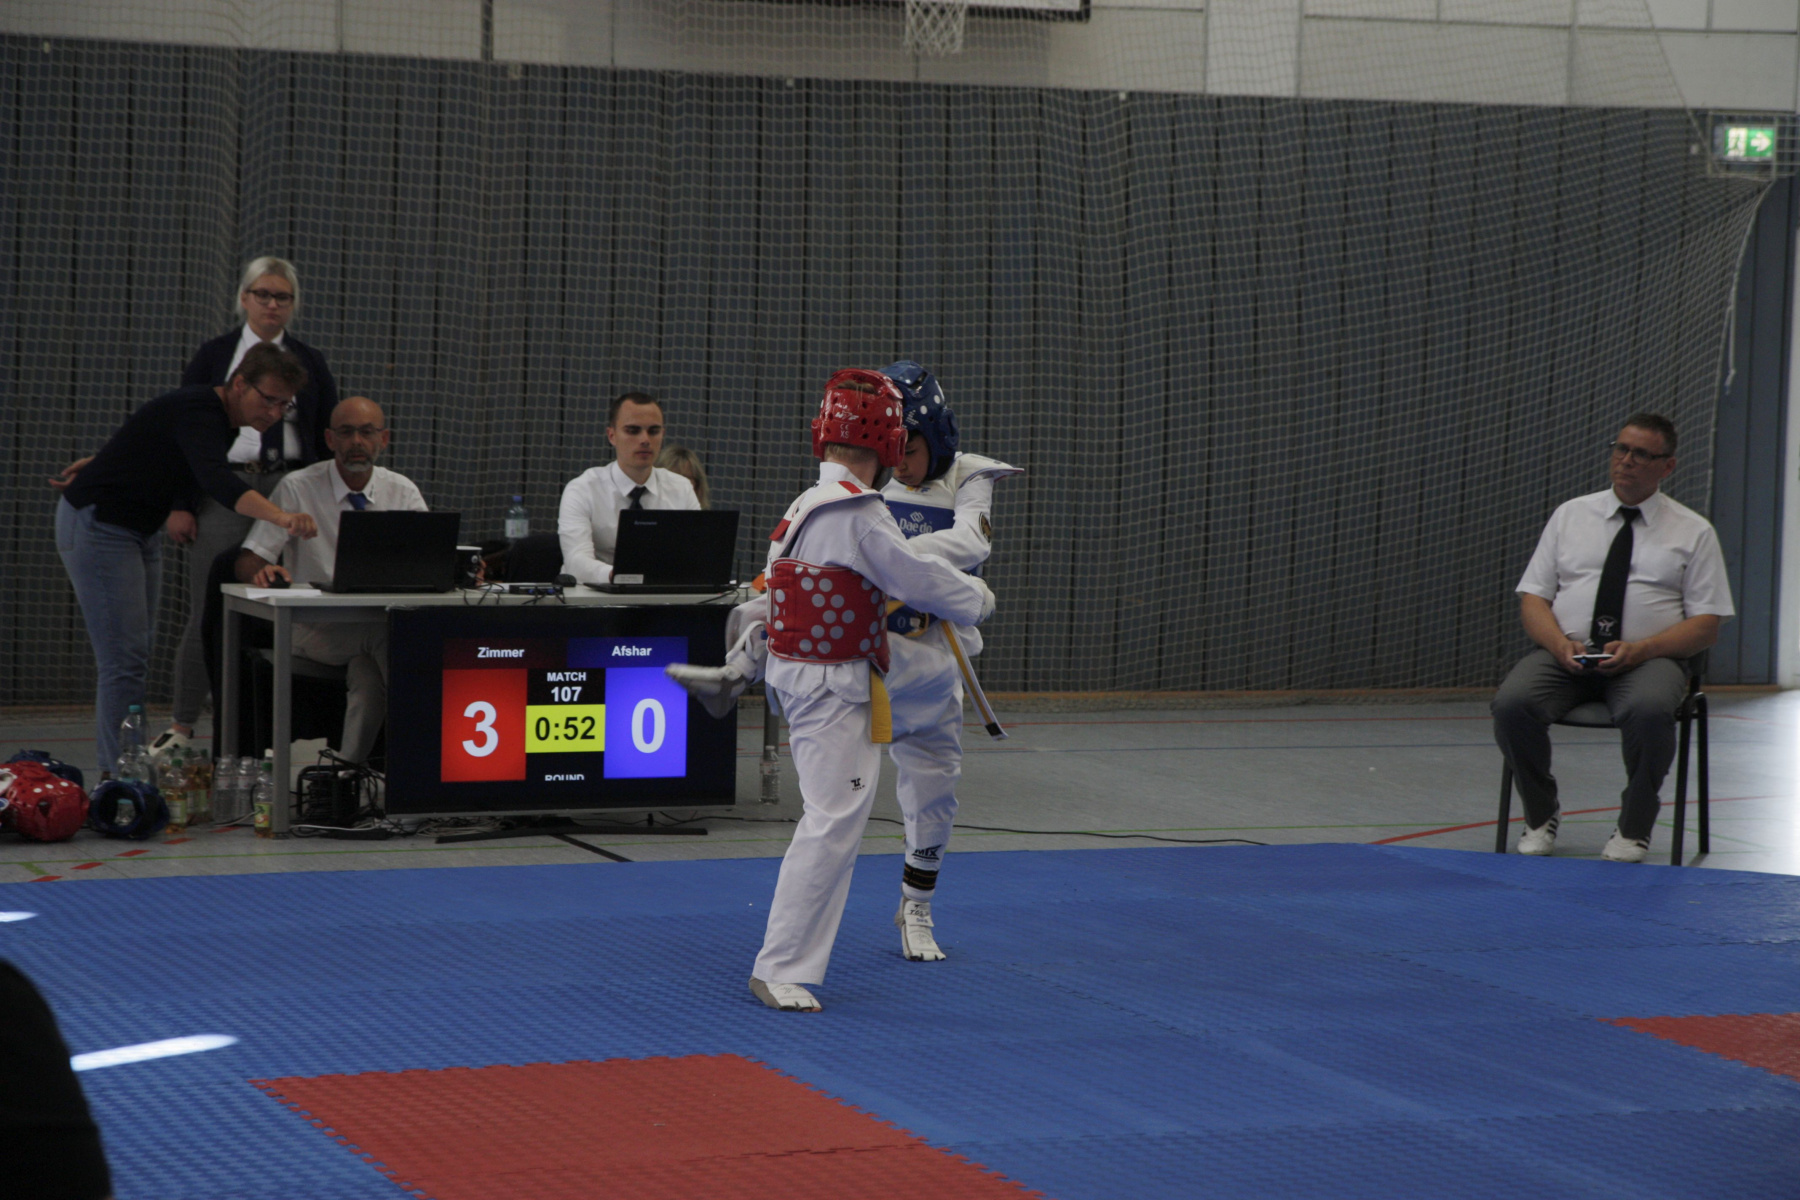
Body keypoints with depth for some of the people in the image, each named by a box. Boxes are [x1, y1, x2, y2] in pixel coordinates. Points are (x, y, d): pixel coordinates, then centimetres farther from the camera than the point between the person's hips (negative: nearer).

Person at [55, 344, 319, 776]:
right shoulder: (198, 412, -26)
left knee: (130, 658, 8)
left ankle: (116, 773, 10)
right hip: (98, 525, -10)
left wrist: (103, 464, 35)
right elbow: (217, 480, -46)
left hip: (140, 529, 10)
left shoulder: (223, 420, 5)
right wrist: (281, 517, -61)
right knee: (124, 661, -14)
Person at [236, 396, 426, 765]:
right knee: (385, 636, -34)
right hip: (315, 629, -2)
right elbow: (247, 563, -1)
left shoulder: (402, 492, 9)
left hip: (385, 621, 3)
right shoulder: (297, 488, 1)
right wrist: (263, 572, -28)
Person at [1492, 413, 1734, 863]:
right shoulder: (1570, 515, 15)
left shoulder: (1694, 533, 9)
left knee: (1649, 711, -37)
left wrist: (1639, 650, -14)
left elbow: (1706, 626, 3)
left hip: (1648, 658, -2)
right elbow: (1532, 598, 10)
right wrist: (1560, 644, -12)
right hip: (1565, 653, 2)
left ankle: (1634, 829, -14)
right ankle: (1541, 816, -5)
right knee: (1511, 704, -29)